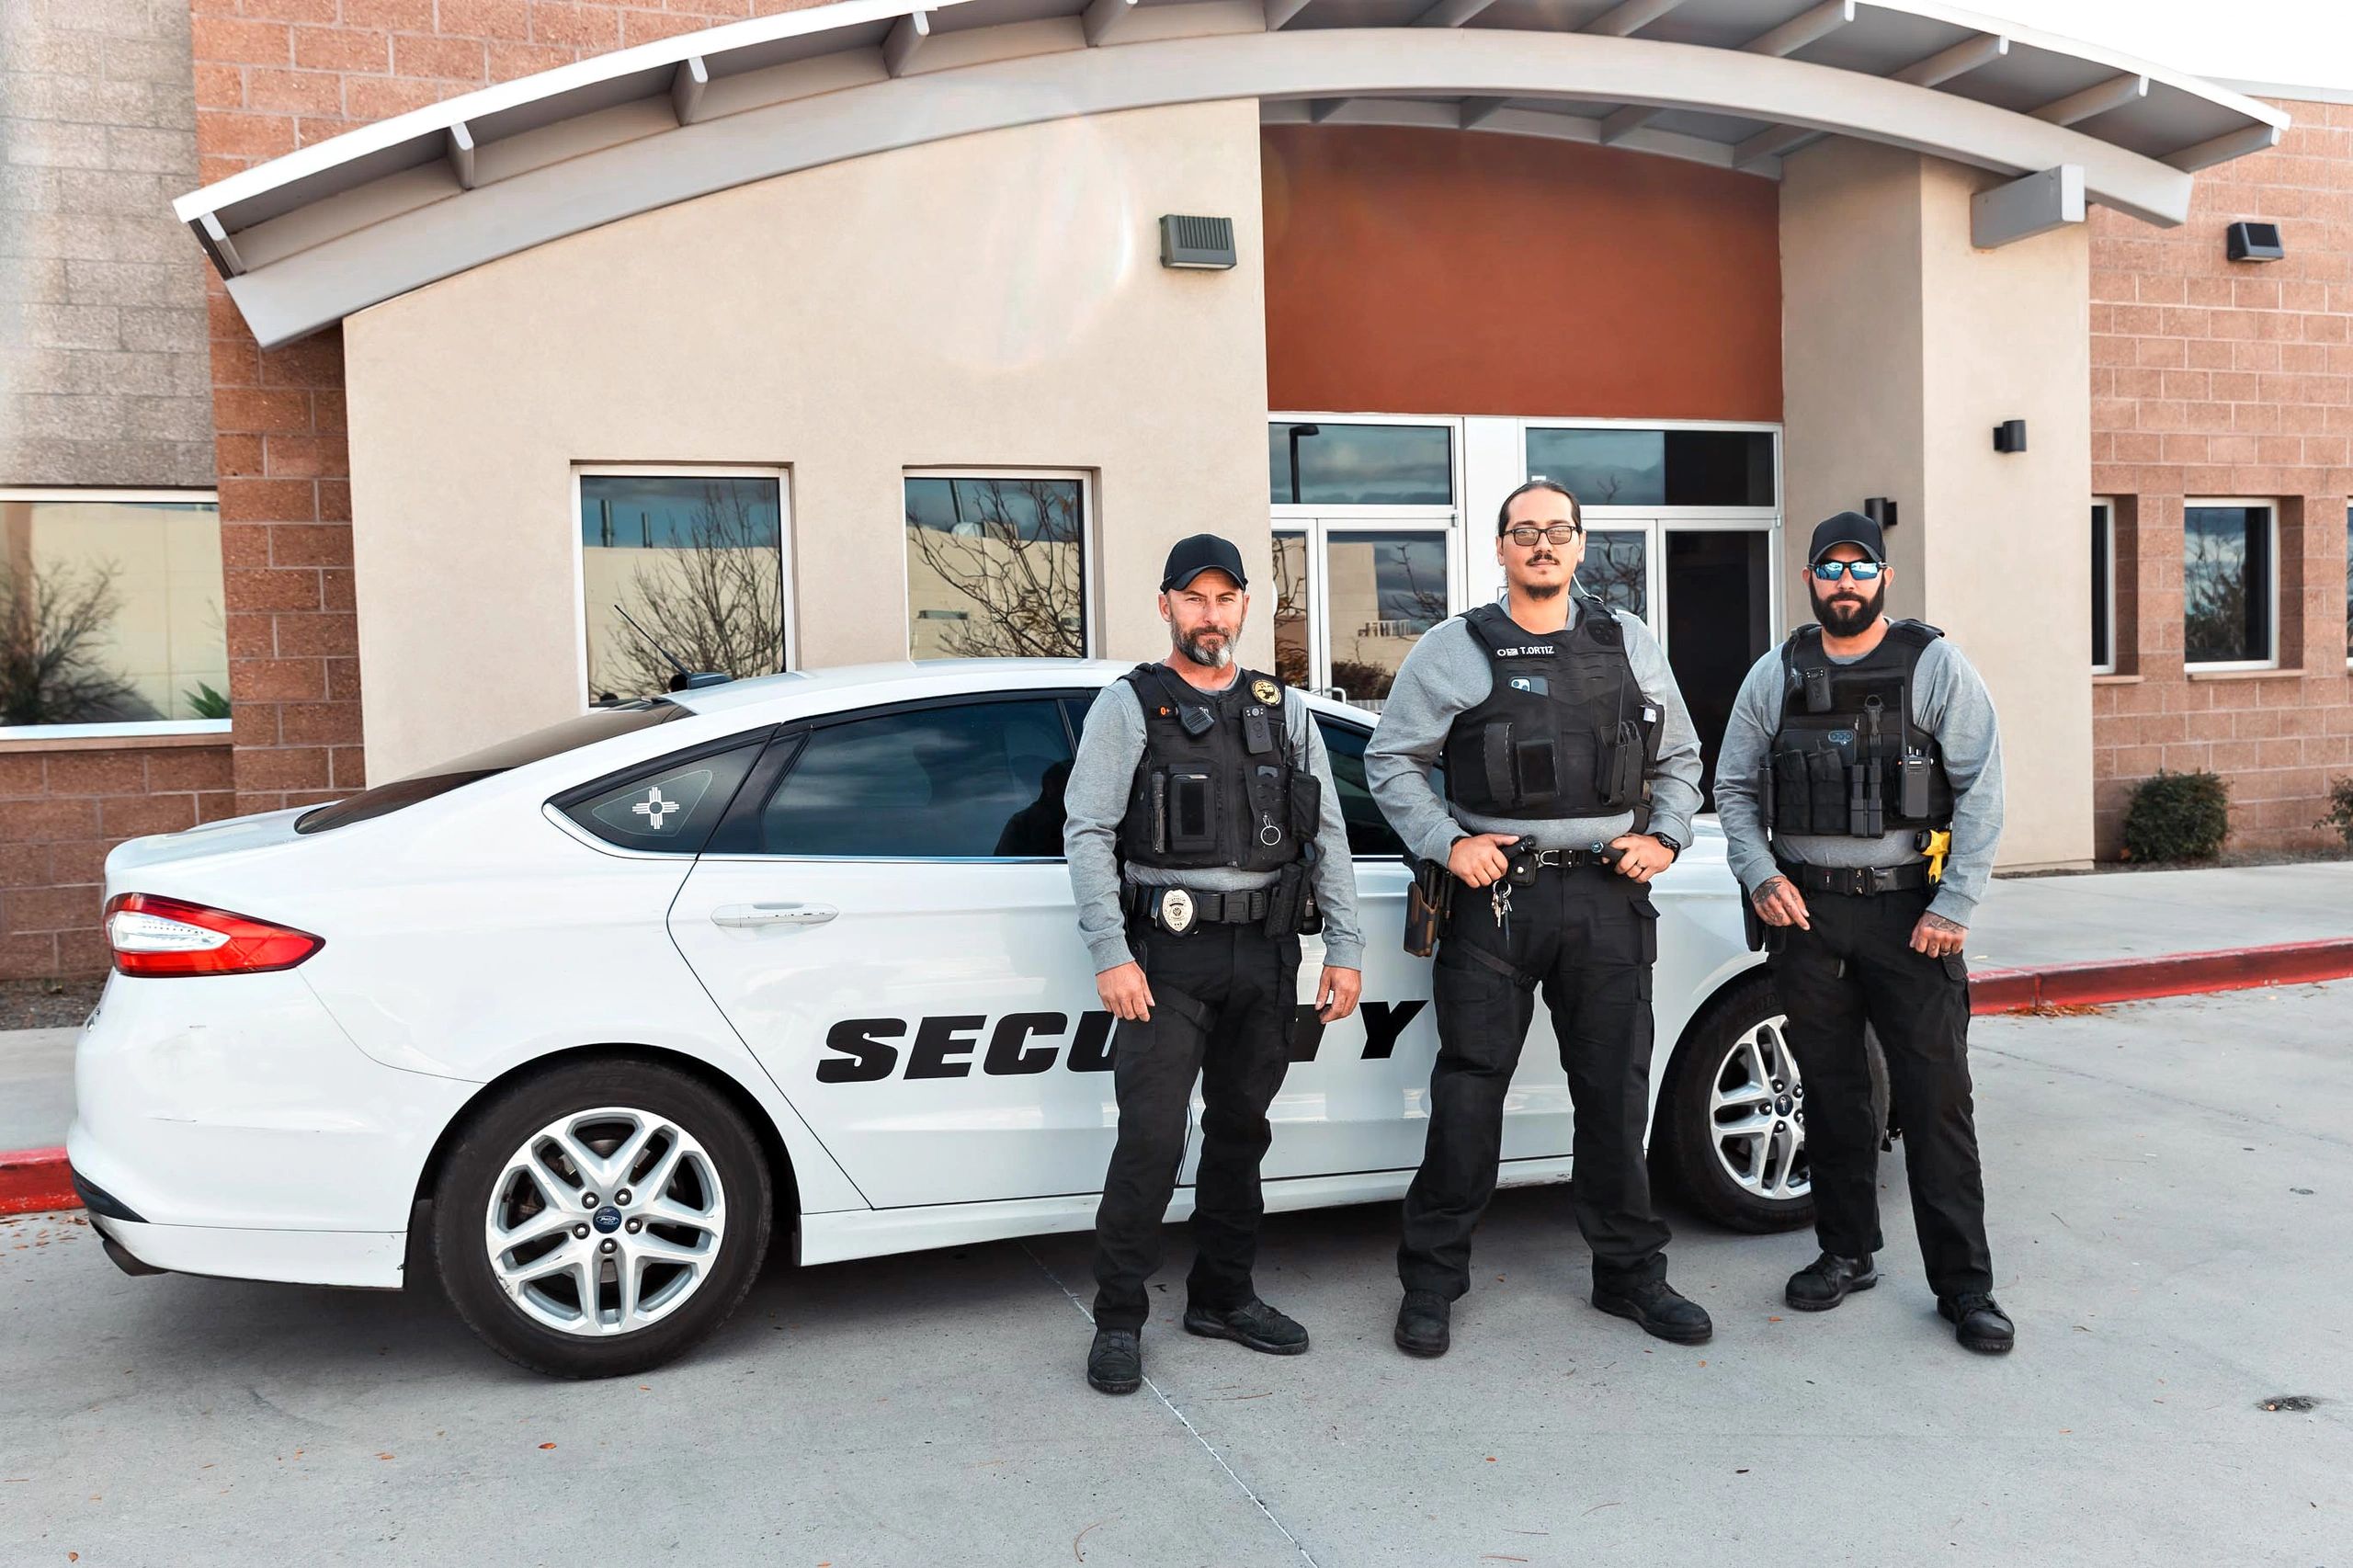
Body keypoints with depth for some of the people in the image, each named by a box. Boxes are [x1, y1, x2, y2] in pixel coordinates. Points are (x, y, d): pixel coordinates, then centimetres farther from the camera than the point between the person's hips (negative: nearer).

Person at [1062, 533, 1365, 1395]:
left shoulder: (1283, 710, 14)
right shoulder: (1130, 705, 2)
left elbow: (1327, 835, 13)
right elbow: (1086, 832, -5)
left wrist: (1345, 949, 4)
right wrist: (1111, 955, -14)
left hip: (1266, 953, 4)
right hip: (1168, 952, -4)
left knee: (1241, 1131, 12)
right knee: (1150, 1140, -7)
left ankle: (1223, 1297, 26)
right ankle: (1118, 1321, 5)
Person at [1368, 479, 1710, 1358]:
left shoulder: (1630, 645, 13)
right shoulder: (1455, 651, 2)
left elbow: (1678, 757, 21)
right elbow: (1391, 761, 3)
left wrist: (1665, 836, 6)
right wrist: (1447, 844, -8)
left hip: (1608, 895, 3)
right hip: (1496, 894, -3)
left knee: (1617, 1092, 10)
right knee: (1468, 1092, 0)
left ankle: (1630, 1274, 26)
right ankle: (1431, 1281, 12)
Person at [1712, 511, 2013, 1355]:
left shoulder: (1935, 665, 0)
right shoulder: (1775, 675, 9)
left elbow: (1982, 791, -4)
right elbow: (1734, 787, 13)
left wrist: (1953, 908, -10)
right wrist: (1761, 876, -2)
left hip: (1908, 910, -3)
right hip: (1806, 910, 3)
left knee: (1937, 1099, -3)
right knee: (1832, 1094, 10)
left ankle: (1964, 1284, 7)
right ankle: (1845, 1254, 24)